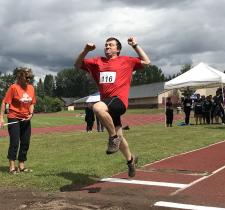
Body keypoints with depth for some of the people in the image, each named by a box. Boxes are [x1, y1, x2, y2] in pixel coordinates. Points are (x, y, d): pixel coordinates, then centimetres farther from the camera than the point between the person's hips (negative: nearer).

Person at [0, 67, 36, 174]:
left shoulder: (31, 88, 2)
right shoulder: (14, 87, -14)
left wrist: (31, 113, -4)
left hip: (26, 119, 6)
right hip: (14, 119, -6)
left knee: (25, 143, 9)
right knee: (14, 143, -5)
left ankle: (21, 165, 20)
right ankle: (12, 167, 3)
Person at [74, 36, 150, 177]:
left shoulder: (126, 61, 6)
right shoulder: (97, 62, 16)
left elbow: (146, 62, 5)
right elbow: (78, 65, 19)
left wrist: (135, 45, 2)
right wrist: (86, 51, 4)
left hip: (119, 100, -6)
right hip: (107, 102, 6)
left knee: (97, 107, -38)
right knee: (118, 136, 15)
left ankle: (113, 137, -18)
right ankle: (131, 159, 40)